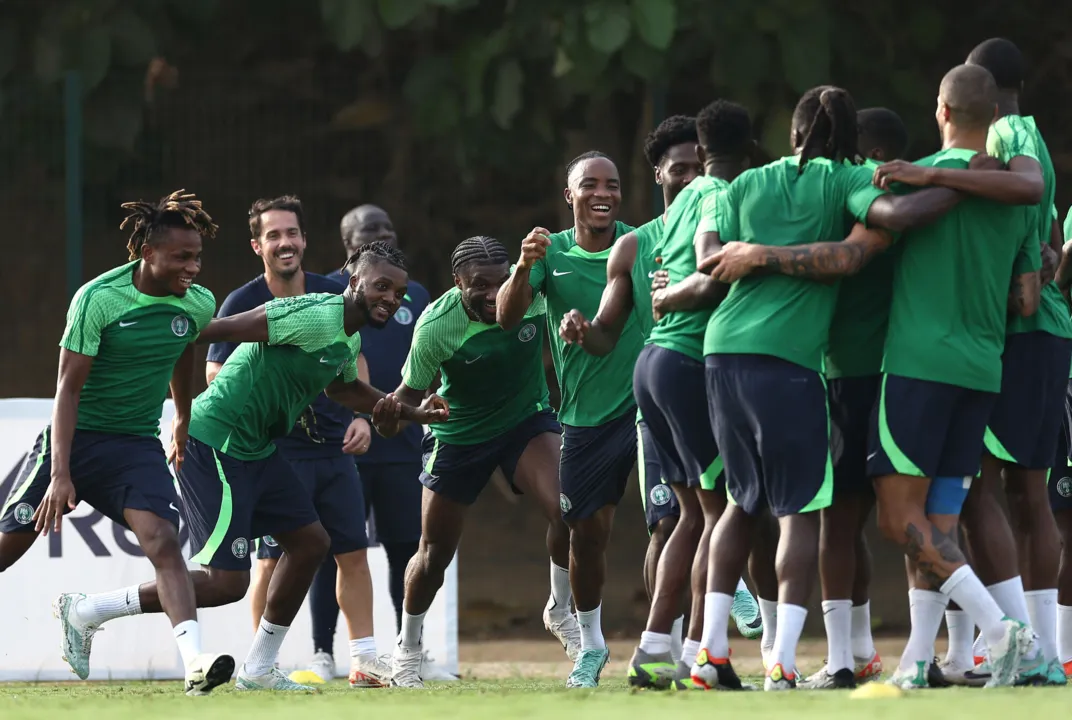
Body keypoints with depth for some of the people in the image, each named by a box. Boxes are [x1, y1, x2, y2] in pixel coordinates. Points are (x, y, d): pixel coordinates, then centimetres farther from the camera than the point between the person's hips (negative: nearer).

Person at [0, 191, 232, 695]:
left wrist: (184, 418, 38)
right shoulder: (98, 299, -17)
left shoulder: (198, 305, -1)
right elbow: (68, 387, -16)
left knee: (162, 541, -21)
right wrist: (61, 474, -23)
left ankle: (194, 662, -34)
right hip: (75, 438, -2)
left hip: (136, 445, 3)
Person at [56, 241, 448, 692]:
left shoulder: (350, 340, 12)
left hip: (255, 451, 10)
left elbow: (343, 388, 36)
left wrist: (413, 414, 36)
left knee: (310, 544, 13)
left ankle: (258, 671, 23)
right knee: (226, 582, -11)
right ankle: (88, 611, -4)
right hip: (216, 447, -10)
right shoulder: (312, 317, -20)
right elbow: (219, 330, -23)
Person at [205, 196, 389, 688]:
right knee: (275, 555, -7)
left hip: (334, 446, 4)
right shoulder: (242, 305, -6)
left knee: (353, 552, 4)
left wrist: (360, 416, 6)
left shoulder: (332, 294, 6)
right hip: (277, 449, -4)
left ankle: (364, 661, 10)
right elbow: (215, 375, -5)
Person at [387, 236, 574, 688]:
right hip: (458, 437, -1)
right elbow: (411, 391, -13)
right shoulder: (436, 326, -26)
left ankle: (560, 611, 2)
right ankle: (407, 648, 33)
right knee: (435, 553, 7)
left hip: (528, 420, 1)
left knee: (565, 511, -24)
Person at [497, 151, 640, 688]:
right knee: (586, 533, 9)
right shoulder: (551, 252, 2)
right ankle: (591, 644, 28)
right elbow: (506, 316, -9)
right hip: (585, 416, 2)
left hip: (646, 400, -2)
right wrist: (524, 267, -29)